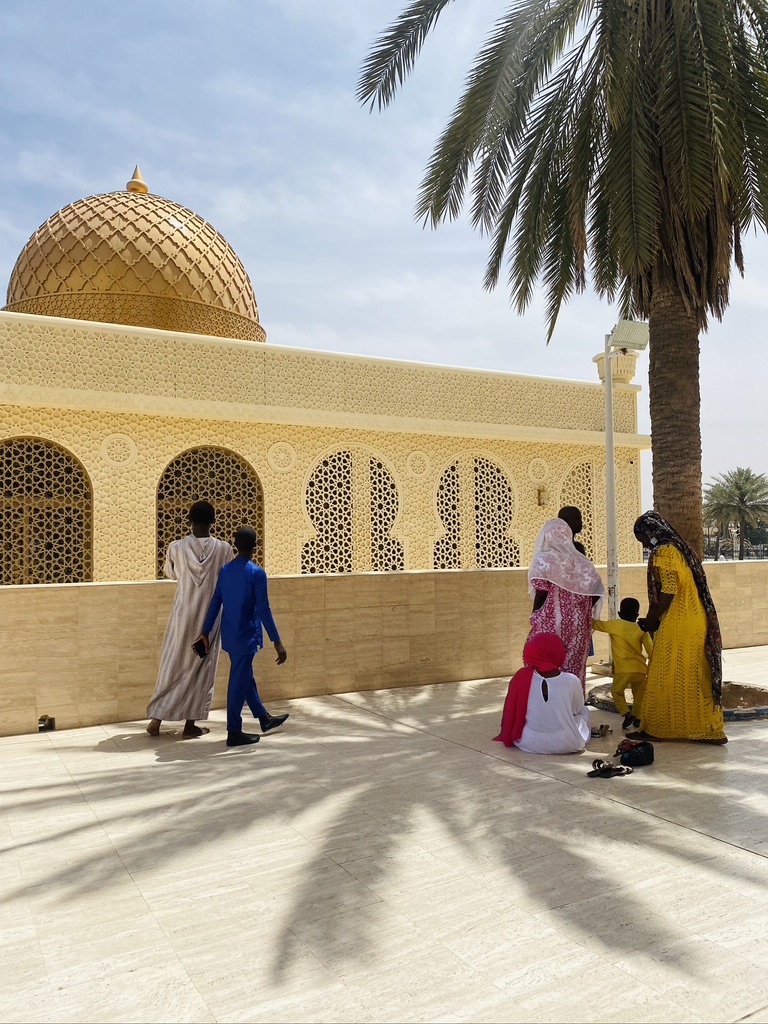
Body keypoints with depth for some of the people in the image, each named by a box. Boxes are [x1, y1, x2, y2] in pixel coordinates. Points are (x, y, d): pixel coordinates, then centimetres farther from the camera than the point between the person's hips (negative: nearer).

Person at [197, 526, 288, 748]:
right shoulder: (257, 573, -16)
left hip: (229, 636, 7)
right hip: (245, 636, -7)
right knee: (239, 681, 0)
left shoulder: (224, 571, 4)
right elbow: (263, 610, -18)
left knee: (245, 677, 18)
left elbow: (215, 603, 7)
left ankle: (264, 718, 33)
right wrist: (277, 641, -14)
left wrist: (205, 632, 14)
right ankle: (234, 733, 7)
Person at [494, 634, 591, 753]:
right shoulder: (571, 681, -17)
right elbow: (578, 709, 3)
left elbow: (510, 714, -1)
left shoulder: (521, 678, -14)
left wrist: (508, 738, 17)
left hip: (529, 744, 1)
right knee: (583, 711, 25)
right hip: (567, 744, -1)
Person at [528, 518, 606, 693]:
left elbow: (541, 594, -12)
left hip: (550, 626, -4)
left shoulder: (544, 560, -7)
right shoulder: (581, 562, 6)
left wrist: (534, 618, 3)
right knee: (574, 673, 11)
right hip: (577, 626, 5)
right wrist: (579, 611, 16)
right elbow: (596, 593, 4)